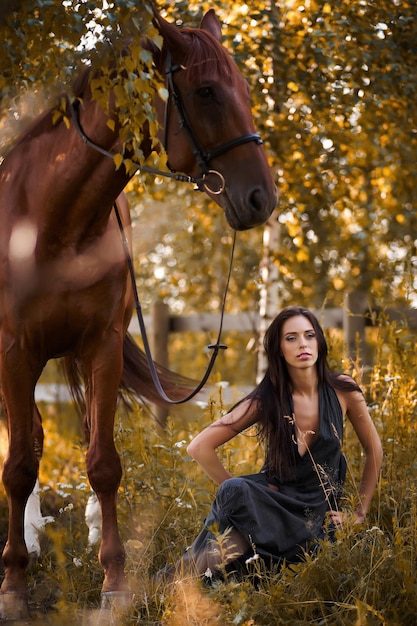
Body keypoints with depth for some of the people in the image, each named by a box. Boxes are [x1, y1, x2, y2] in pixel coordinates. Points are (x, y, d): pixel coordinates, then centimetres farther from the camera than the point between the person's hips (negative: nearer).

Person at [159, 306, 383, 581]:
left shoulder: (342, 390, -3)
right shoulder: (266, 400, -6)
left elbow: (374, 449, 11)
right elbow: (200, 447, -7)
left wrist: (360, 514, 8)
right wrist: (237, 493, -9)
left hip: (319, 511, 1)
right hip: (275, 500, -1)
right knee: (235, 490, -39)